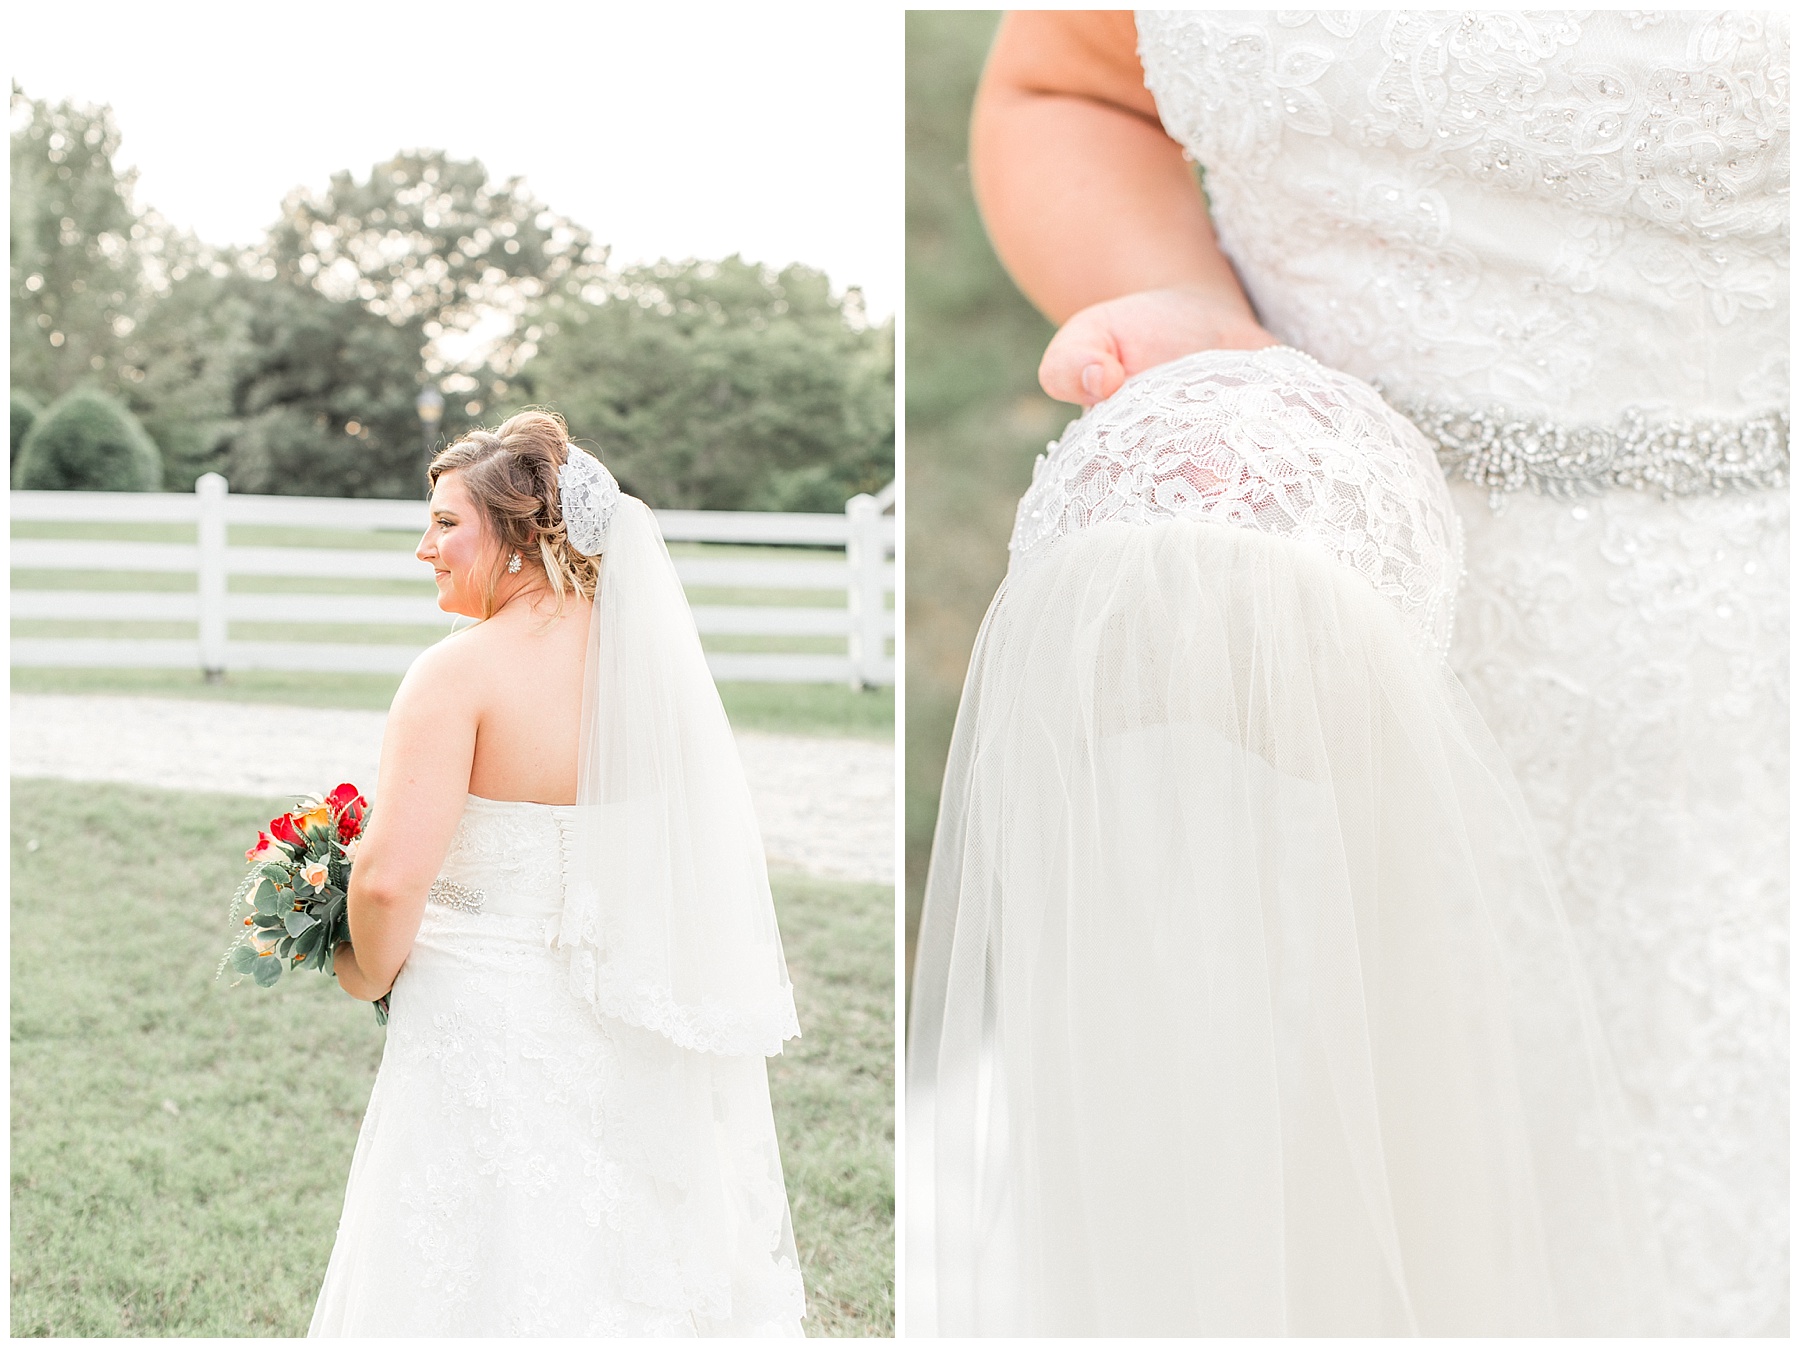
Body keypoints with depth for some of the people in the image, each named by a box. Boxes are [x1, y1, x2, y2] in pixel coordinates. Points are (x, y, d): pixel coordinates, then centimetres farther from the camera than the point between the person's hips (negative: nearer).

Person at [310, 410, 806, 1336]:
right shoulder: (647, 657, 1)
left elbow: (389, 881, -23)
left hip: (484, 1027, -6)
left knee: (487, 1274, 7)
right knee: (620, 1270, 17)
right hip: (628, 1054, 6)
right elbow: (699, 858, 9)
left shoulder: (460, 673, -16)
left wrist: (367, 976, -3)